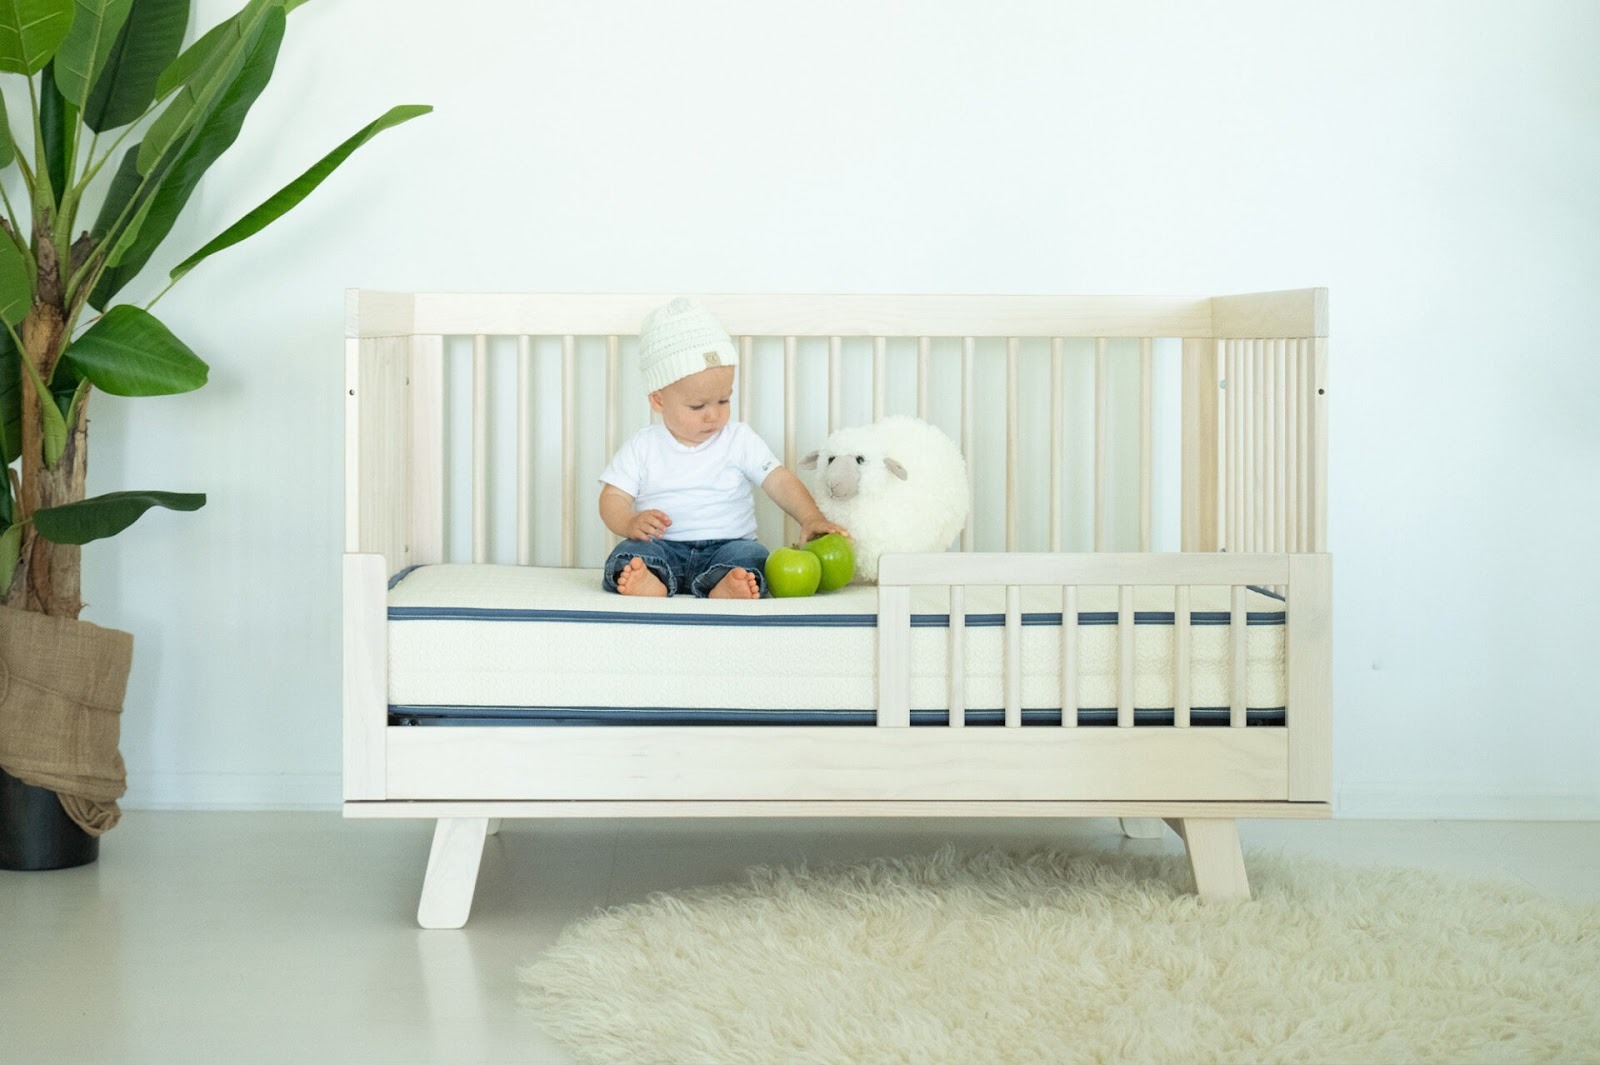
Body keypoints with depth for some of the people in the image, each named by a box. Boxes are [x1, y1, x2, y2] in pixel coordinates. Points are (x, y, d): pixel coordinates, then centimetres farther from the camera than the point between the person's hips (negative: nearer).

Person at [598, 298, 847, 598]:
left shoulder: (740, 440, 8)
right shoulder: (643, 447, 8)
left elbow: (780, 481, 0)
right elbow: (612, 498, 4)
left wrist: (811, 518, -19)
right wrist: (631, 523, -20)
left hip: (727, 543, 0)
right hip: (664, 546, 0)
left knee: (751, 555, -30)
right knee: (630, 552, -29)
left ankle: (724, 589, -61)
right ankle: (648, 582, -60)